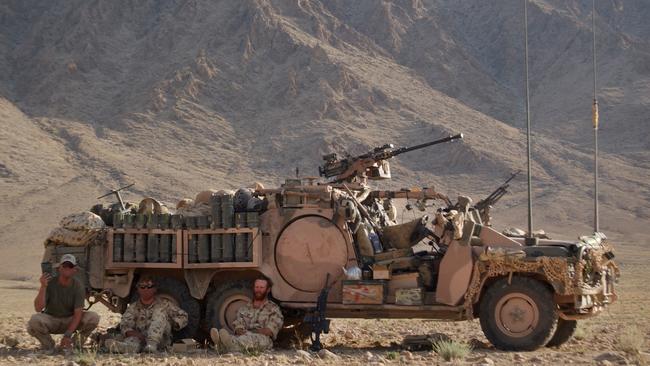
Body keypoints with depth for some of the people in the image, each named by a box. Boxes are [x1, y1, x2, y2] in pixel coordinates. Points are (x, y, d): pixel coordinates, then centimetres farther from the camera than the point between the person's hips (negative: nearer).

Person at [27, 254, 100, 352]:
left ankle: (76, 343, 0)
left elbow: (78, 313, -17)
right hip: (51, 320, -1)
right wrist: (43, 287, -37)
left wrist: (67, 335, -28)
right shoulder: (49, 283, -16)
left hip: (70, 321, 1)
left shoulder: (78, 286, -13)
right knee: (35, 320, -34)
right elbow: (38, 308, -24)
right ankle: (48, 344, -4)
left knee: (94, 318, -25)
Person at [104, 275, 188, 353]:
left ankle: (152, 344, -41)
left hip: (161, 340, 0)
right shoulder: (133, 308, 12)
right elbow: (125, 327, -2)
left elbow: (183, 317, 12)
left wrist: (172, 324, -10)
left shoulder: (164, 304, 11)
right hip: (141, 339, 0)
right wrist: (136, 333, -25)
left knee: (160, 312, -20)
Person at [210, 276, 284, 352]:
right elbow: (238, 326, 11)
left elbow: (269, 331, -2)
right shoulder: (244, 308, 24)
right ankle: (221, 343, -67)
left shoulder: (273, 309, 12)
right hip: (244, 338, 4)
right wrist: (240, 331, -15)